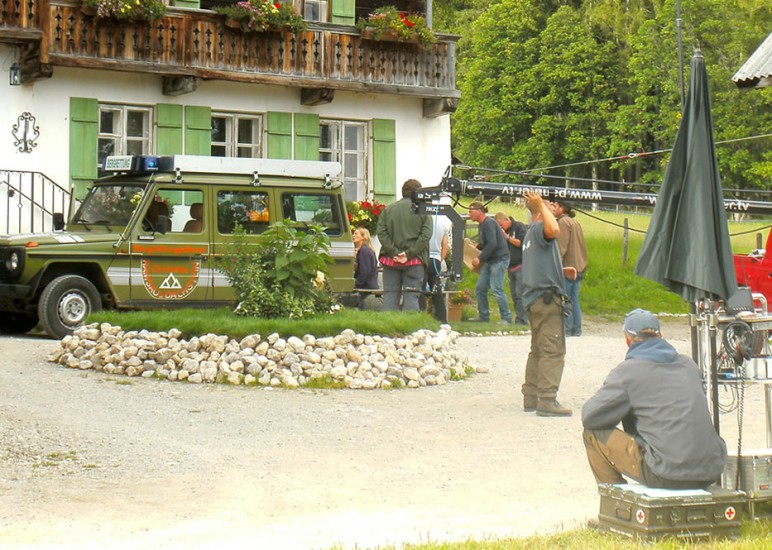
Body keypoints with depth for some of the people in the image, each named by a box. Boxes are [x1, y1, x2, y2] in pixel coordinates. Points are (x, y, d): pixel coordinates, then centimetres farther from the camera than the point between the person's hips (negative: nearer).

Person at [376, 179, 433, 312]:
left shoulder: (388, 209, 6)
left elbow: (381, 232, -2)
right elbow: (426, 235, -10)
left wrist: (394, 252, -8)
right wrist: (409, 253, -12)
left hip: (391, 259, 2)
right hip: (414, 261, -2)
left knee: (390, 293, 7)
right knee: (411, 295, 0)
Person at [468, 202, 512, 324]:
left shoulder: (489, 223, -15)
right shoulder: (481, 225, 15)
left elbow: (492, 244, -24)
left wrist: (479, 258, -21)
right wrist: (477, 246, 5)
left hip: (499, 259, -10)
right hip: (489, 261, 10)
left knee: (496, 289, -13)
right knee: (480, 288, 8)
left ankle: (506, 318, -7)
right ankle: (483, 316, 15)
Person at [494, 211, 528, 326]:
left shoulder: (519, 227, -4)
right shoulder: (504, 231, 16)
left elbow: (521, 243, -13)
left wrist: (508, 238, -10)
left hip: (521, 266, -8)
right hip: (511, 268, 8)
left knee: (520, 294, -13)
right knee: (514, 295, 7)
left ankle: (521, 321, -14)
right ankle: (519, 320, 10)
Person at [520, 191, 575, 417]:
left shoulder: (530, 232, 20)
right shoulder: (538, 228, -12)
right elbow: (553, 230, -37)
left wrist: (561, 271, 29)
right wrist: (541, 205, -25)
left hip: (535, 297, 11)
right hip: (547, 296, -11)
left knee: (538, 350, 15)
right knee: (553, 350, -11)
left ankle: (531, 398, 18)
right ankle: (547, 400, -15)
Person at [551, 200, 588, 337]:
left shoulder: (563, 222, -10)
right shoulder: (575, 222, 18)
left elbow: (561, 247, -17)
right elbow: (582, 247, 20)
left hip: (567, 267, -9)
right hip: (578, 267, 9)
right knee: (574, 299, 11)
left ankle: (566, 329, -7)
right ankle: (576, 329, 11)